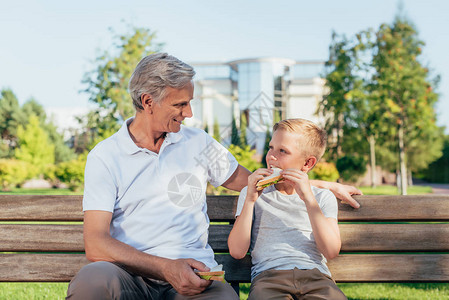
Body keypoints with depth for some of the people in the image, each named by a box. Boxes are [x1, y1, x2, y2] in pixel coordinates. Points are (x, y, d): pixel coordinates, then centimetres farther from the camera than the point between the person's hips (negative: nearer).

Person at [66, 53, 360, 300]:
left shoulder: (198, 142, 15)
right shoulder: (105, 156, 3)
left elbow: (249, 181, 29)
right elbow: (96, 244, -6)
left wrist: (324, 185, 28)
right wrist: (166, 267, -21)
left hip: (193, 276, 1)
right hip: (132, 275, -1)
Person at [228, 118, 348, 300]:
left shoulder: (323, 197, 18)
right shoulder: (254, 194, 19)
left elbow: (331, 251, 0)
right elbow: (237, 252, 6)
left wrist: (308, 198, -5)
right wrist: (250, 200, -1)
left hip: (315, 276, 1)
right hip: (268, 276, 0)